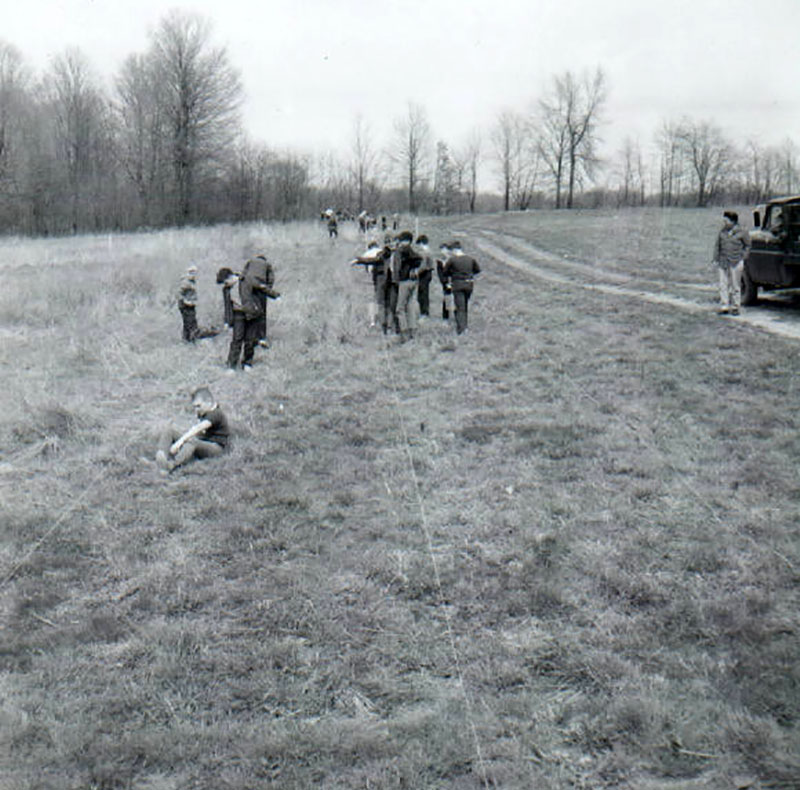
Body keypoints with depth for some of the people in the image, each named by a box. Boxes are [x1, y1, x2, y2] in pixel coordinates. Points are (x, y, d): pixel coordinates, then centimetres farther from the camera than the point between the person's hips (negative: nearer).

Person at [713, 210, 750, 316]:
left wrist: (742, 256, -2)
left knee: (735, 286, 3)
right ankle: (724, 306, 9)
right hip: (723, 262, 3)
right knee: (723, 285, 3)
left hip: (736, 263, -3)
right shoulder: (722, 232, 6)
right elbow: (717, 246, 13)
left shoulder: (742, 232, -4)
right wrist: (716, 259, 7)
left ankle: (735, 307, 12)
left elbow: (747, 246, 6)